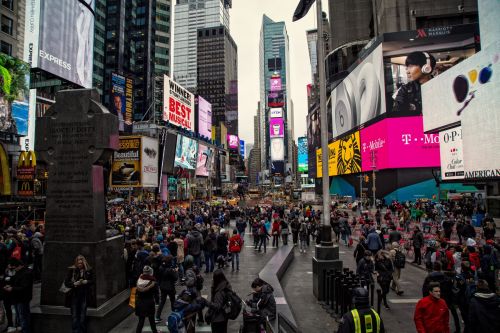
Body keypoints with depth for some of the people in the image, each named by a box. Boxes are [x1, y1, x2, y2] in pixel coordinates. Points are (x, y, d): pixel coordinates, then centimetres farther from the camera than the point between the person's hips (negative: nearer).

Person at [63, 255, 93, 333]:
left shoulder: (89, 270, 1)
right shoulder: (71, 270, -3)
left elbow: (92, 281, 7)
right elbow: (66, 283, -1)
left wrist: (86, 282, -12)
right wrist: (75, 284, -17)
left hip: (84, 295, 1)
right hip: (74, 295, -1)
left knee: (83, 315, 6)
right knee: (74, 315, 2)